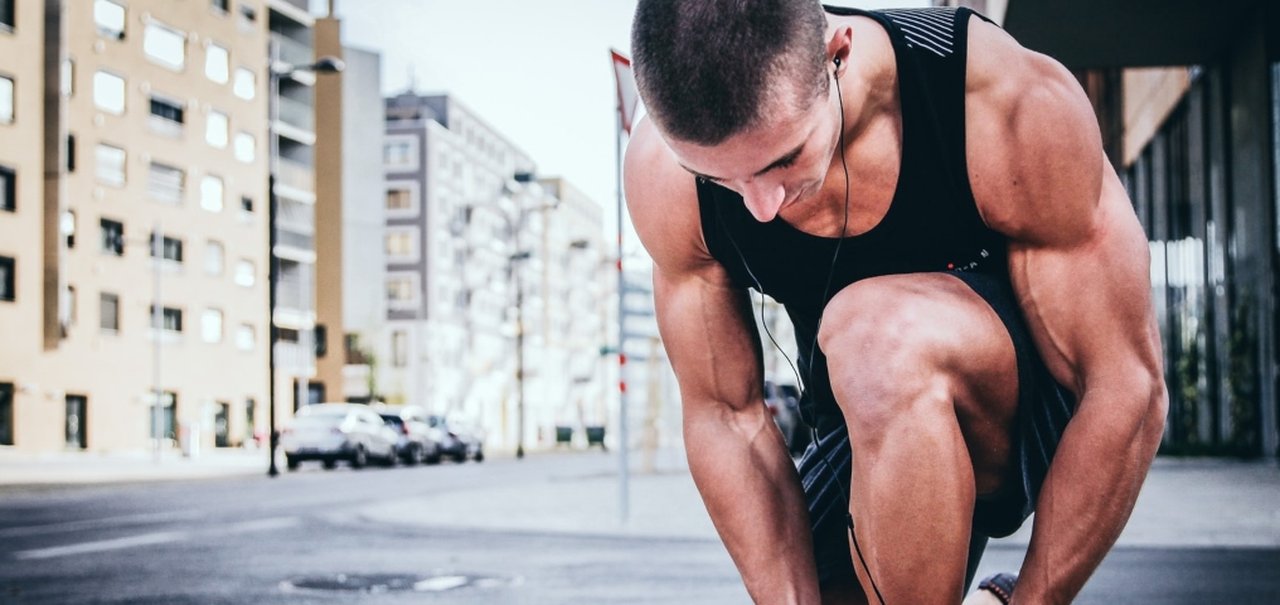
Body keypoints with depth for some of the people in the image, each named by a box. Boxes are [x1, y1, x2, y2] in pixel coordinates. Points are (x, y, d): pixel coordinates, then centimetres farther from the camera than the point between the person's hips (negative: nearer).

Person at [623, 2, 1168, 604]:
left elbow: (1130, 389, -25)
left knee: (881, 333, -35)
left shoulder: (1015, 105, -30)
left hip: (1037, 404, -3)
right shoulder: (663, 173, -21)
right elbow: (724, 416, -14)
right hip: (865, 432, 4)